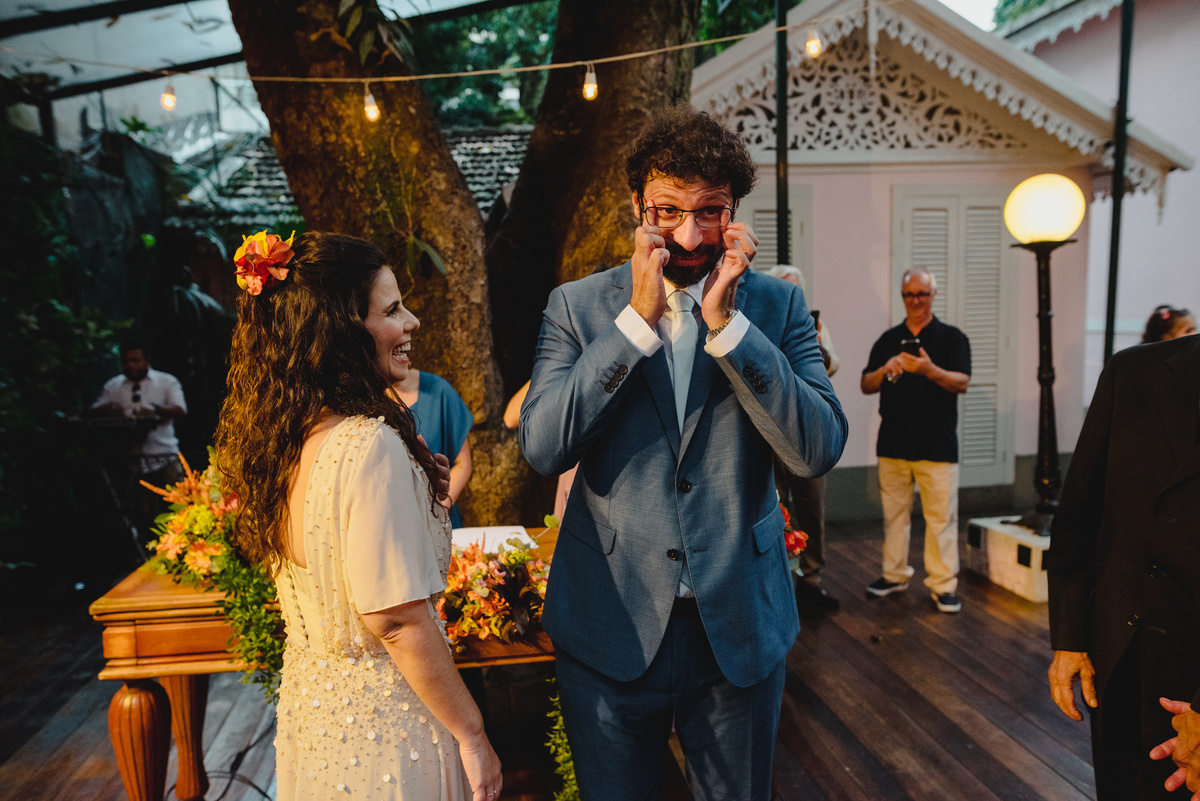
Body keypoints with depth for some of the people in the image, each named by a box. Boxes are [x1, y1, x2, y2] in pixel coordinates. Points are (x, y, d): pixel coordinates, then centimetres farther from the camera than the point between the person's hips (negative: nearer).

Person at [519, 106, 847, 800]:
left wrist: (726, 320, -20)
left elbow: (819, 450, -12)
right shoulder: (577, 306, -3)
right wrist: (639, 318, -20)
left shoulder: (777, 305, -2)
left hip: (740, 626, 1)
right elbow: (543, 448, -15)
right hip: (610, 625, 0)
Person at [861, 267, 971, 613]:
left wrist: (929, 370, -27)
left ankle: (943, 584, 7)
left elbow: (961, 383, -9)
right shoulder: (888, 340, 12)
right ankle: (895, 574, 23)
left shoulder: (952, 337, 4)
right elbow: (866, 386, 7)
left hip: (937, 445, -3)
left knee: (941, 516, -2)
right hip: (893, 442, 3)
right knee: (894, 512, 11)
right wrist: (885, 370, -14)